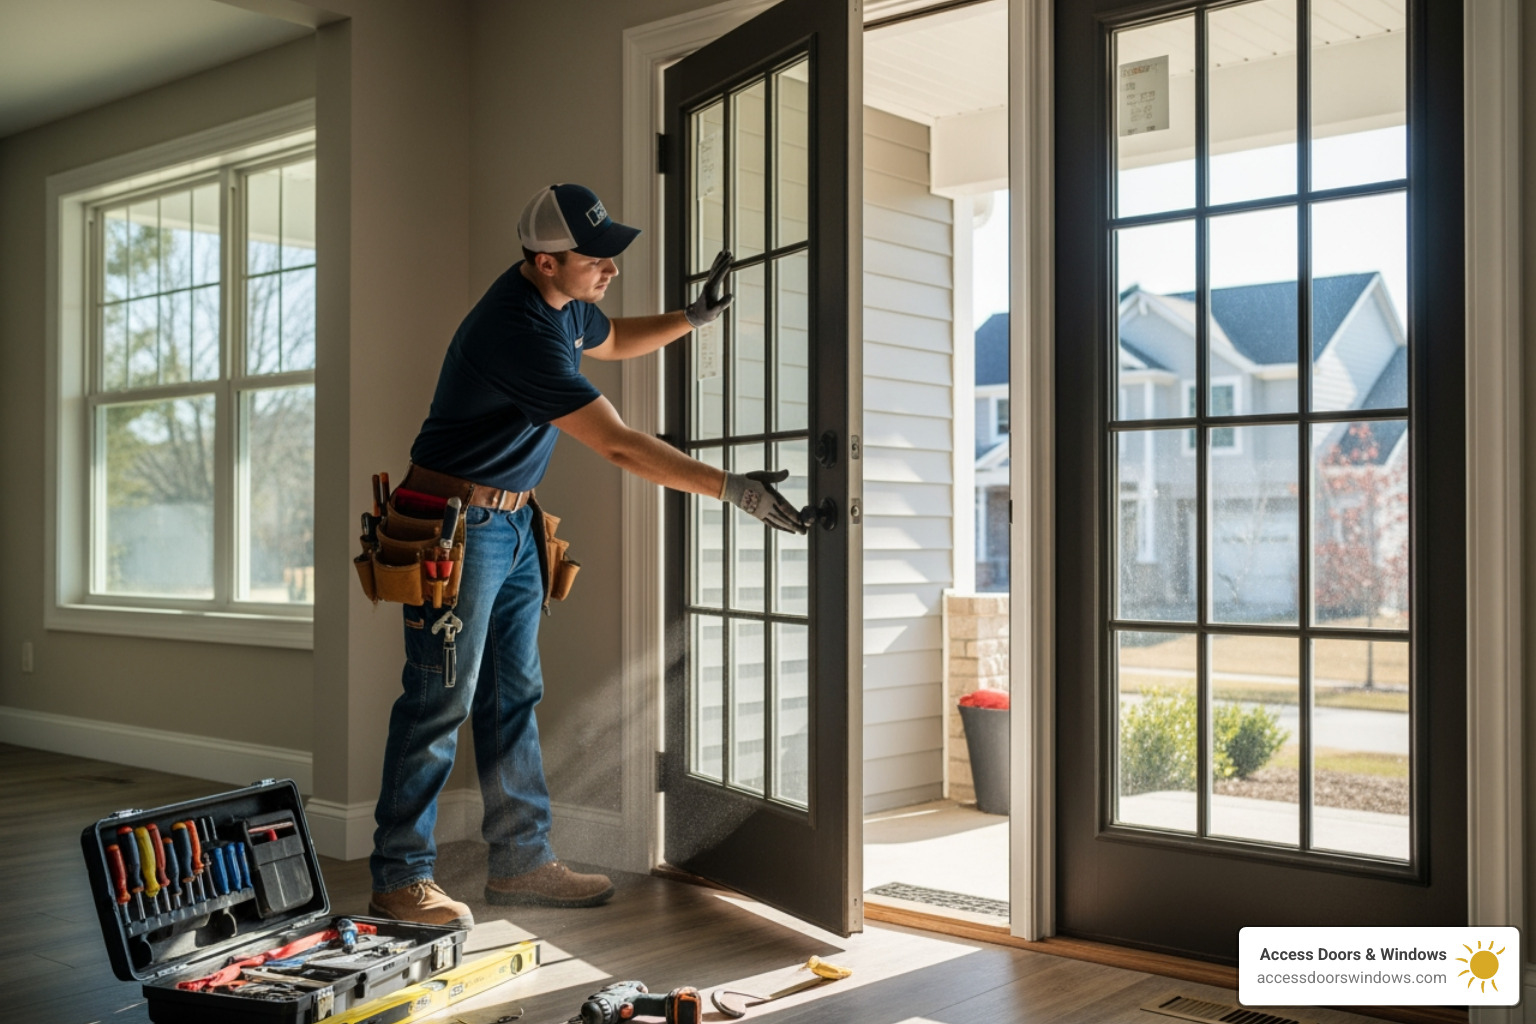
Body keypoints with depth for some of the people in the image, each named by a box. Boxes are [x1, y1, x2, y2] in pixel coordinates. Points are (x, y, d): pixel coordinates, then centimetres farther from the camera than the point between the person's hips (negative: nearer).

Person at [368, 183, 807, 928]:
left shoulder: (561, 302, 4)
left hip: (512, 521, 10)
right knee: (441, 700, -5)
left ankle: (520, 861, 20)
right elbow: (619, 446, -29)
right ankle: (399, 880, 6)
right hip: (457, 523, -10)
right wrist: (730, 488, -26)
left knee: (512, 695, 11)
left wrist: (692, 319, 15)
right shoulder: (519, 332, -27)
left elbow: (609, 341, 29)